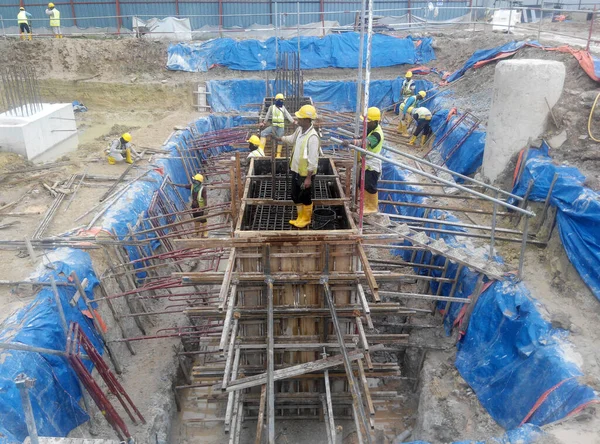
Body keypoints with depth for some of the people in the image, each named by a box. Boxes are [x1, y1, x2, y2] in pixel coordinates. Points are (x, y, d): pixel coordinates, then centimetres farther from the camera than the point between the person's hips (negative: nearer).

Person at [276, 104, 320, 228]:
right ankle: (300, 217, 37)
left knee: (305, 197, 10)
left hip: (305, 173, -8)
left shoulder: (312, 137, -27)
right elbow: (292, 139, 23)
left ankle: (306, 218, 31)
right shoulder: (299, 130, 0)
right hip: (296, 170, 8)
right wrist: (278, 138, 10)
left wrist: (308, 178, -22)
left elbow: (313, 160, -25)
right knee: (295, 196, 19)